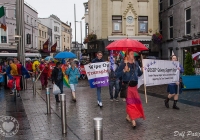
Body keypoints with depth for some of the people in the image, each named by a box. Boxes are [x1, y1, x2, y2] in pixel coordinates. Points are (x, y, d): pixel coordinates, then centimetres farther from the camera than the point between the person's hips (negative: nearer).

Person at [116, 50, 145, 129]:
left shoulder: (136, 63, 7)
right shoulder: (123, 64, -9)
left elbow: (139, 74, 16)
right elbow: (117, 75, -13)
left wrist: (142, 70, -3)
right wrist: (124, 70, -26)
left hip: (134, 85, 6)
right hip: (127, 85, -6)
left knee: (136, 101, 12)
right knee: (130, 102, -6)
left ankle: (128, 116, 31)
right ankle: (133, 120, -4)